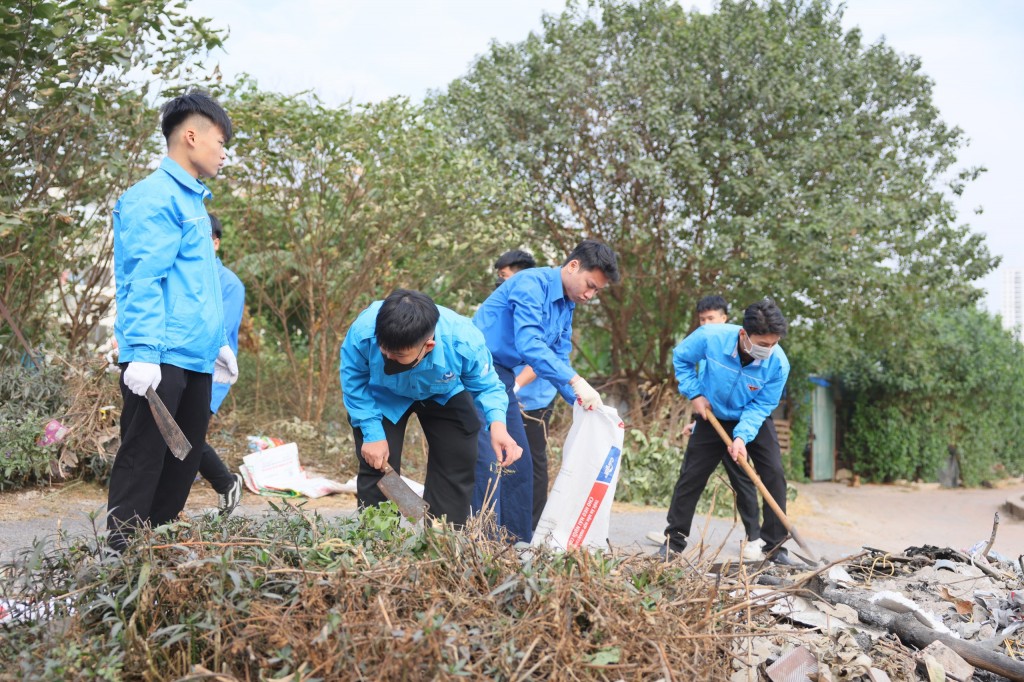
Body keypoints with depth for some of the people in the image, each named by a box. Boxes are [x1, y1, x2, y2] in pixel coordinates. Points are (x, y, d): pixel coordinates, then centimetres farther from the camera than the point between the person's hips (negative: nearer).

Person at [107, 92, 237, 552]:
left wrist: (218, 343, 24)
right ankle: (120, 556, 2)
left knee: (183, 462, 13)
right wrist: (143, 352, -23)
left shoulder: (192, 199, 20)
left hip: (195, 358, 10)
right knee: (142, 459, -5)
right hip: (161, 358, -10)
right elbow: (143, 281, -18)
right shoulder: (157, 197, -10)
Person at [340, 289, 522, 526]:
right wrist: (372, 433, -24)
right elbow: (354, 383, -19)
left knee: (456, 470, 0)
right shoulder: (363, 332, -40)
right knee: (377, 471, -9)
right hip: (382, 397, 0)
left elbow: (485, 386, -21)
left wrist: (497, 422, -41)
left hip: (445, 396, 1)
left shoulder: (465, 341, -40)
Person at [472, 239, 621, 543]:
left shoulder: (567, 307, 12)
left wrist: (582, 400, 2)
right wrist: (576, 381, -34)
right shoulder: (532, 284, -16)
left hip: (502, 378, 10)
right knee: (488, 462, -16)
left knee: (520, 463, 10)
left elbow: (559, 359, 17)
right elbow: (529, 345, -29)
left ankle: (518, 544, 17)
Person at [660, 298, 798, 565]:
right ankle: (674, 540, 14)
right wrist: (694, 393, -16)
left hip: (755, 420, 0)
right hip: (713, 416, 0)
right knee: (691, 475, 0)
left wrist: (742, 437, -31)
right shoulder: (710, 337, -31)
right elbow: (681, 358, -9)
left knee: (774, 475, -10)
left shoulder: (778, 363, -30)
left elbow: (761, 405, -19)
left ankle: (774, 546, 1)